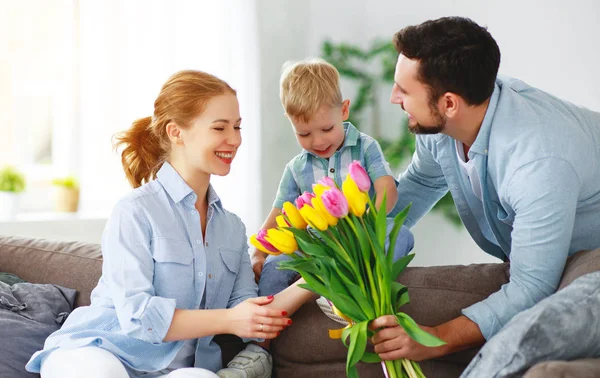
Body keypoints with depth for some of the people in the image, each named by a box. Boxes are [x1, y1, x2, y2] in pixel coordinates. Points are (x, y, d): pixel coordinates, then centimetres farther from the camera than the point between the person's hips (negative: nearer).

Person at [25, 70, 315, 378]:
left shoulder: (232, 228, 13)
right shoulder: (135, 212, -7)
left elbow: (251, 321, 5)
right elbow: (136, 315, -16)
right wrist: (227, 320, -20)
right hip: (96, 353, -3)